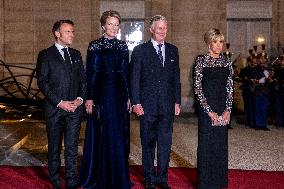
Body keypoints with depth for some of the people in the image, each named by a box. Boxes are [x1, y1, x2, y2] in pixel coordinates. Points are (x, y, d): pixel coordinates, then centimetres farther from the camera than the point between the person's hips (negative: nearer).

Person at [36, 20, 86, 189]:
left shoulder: (76, 54, 14)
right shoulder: (46, 55, 0)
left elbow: (83, 78, 13)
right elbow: (42, 82, -6)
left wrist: (80, 98, -4)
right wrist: (59, 102, -13)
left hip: (75, 108, 3)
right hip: (54, 109, -3)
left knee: (72, 148, 6)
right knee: (55, 148, 8)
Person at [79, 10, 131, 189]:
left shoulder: (123, 46, 9)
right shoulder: (94, 46, -1)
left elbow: (126, 72, 10)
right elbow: (90, 73, -3)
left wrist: (129, 97, 6)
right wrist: (89, 98, -8)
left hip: (119, 95, 4)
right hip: (101, 95, -3)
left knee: (119, 137, 8)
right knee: (101, 136, 2)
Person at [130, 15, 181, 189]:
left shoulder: (173, 50, 11)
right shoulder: (140, 50, 0)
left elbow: (176, 78, 13)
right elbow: (134, 79, -2)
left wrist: (177, 102, 9)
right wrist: (136, 103, -8)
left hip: (167, 105, 3)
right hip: (147, 104, -2)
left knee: (165, 143, 4)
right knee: (148, 143, 8)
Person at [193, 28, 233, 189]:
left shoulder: (227, 62, 8)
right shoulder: (201, 61, -4)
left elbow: (230, 88, 7)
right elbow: (198, 88, -8)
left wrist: (228, 110, -4)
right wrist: (209, 111, -13)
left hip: (223, 111, 4)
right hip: (206, 109, -4)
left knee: (222, 144, 10)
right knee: (206, 144, 1)